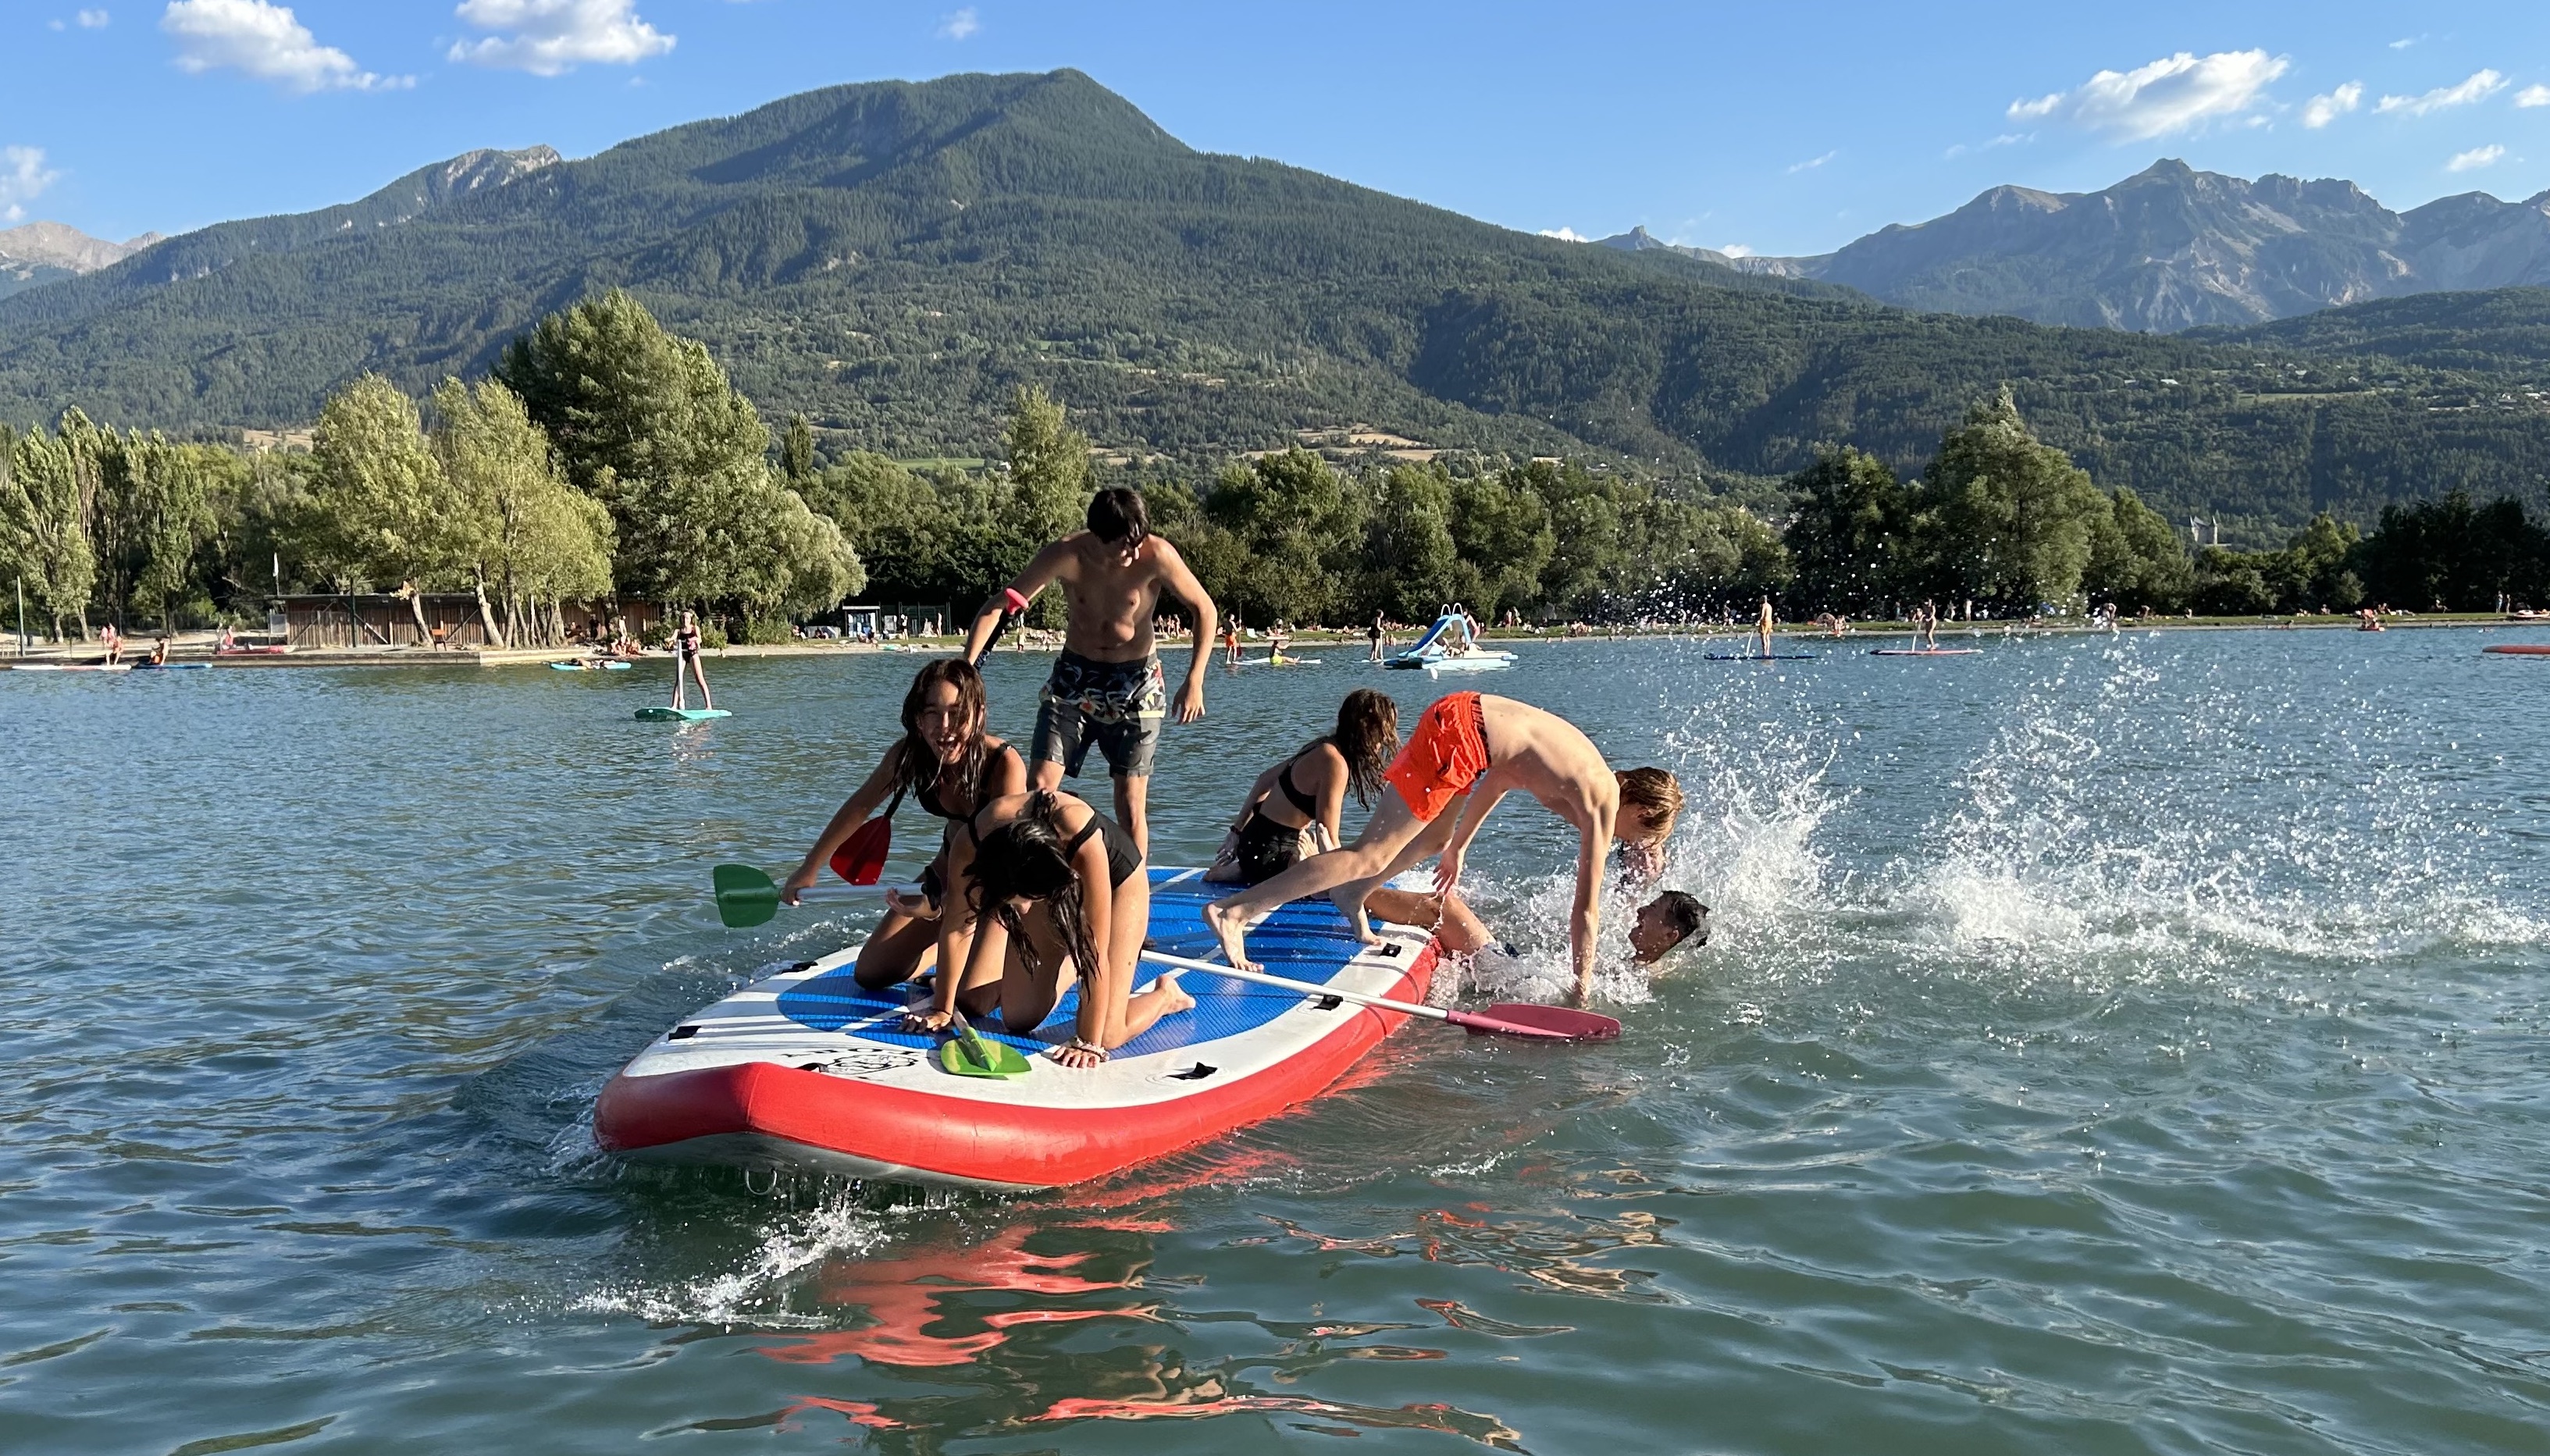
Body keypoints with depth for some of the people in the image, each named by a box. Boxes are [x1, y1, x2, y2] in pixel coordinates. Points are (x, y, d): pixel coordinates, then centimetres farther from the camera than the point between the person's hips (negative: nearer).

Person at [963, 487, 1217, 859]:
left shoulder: (1156, 556, -20)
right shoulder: (1065, 556, -18)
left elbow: (1205, 609, -8)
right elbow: (998, 605, -12)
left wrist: (1195, 682, -14)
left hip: (1136, 681, -1)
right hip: (1073, 677, 1)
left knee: (1130, 802, -1)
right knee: (1038, 787, -6)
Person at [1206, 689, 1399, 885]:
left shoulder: (1324, 749, 7)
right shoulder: (1335, 762, -22)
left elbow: (1265, 779, 18)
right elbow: (1328, 841, -21)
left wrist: (1239, 829, 23)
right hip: (1270, 852, -10)